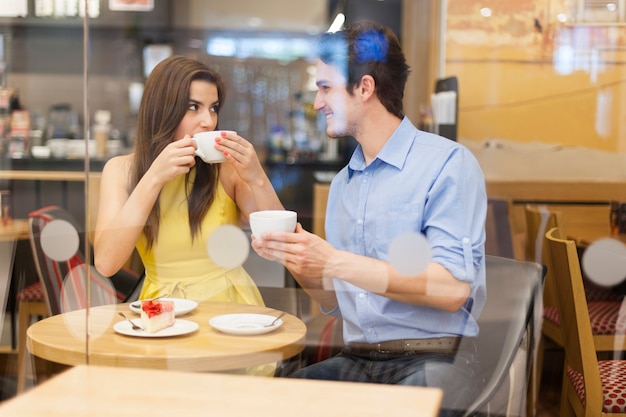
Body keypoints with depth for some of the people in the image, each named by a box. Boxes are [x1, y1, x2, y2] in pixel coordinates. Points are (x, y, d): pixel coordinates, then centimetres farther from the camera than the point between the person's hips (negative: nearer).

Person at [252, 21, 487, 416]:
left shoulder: (448, 163, -7)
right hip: (356, 361, 6)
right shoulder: (342, 183, 15)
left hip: (433, 360, -5)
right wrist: (297, 261, -2)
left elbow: (452, 289, -17)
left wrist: (334, 262, -20)